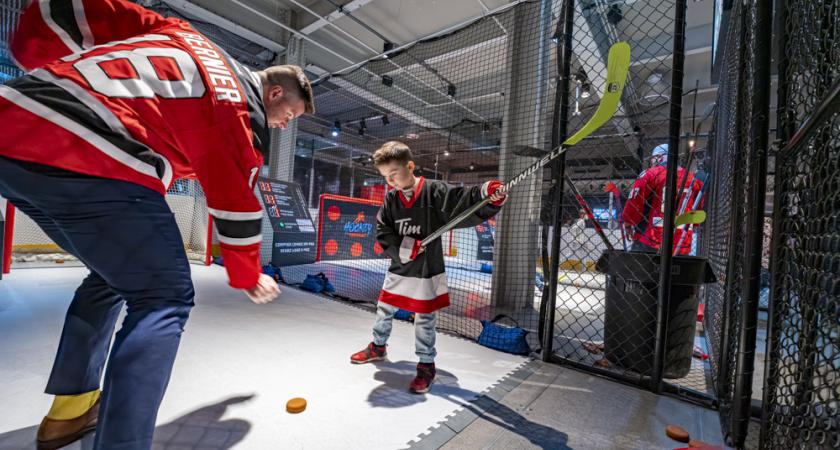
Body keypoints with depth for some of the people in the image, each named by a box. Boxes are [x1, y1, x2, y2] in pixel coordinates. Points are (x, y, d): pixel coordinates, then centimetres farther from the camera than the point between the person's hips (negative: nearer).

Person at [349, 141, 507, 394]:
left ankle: (426, 366, 28)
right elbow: (383, 233, -2)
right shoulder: (390, 199, 0)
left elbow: (465, 202, -24)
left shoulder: (435, 192, -14)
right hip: (399, 270, 6)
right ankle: (378, 347, 47)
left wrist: (488, 194, -43)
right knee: (384, 311, 21)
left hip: (427, 273, -5)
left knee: (424, 322, 7)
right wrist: (404, 246, -19)